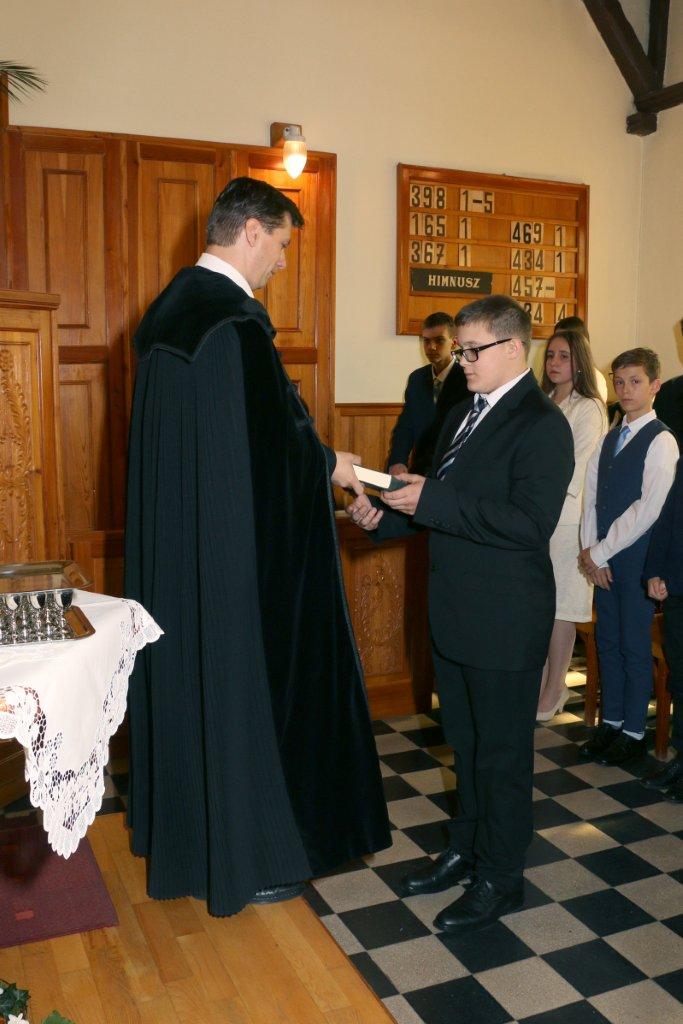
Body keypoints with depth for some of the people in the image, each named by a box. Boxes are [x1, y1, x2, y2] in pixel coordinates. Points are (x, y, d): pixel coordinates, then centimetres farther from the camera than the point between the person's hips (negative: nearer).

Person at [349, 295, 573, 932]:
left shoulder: (541, 425, -15)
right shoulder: (462, 416, 12)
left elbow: (530, 522, -26)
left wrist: (431, 501, -27)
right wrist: (384, 515, -1)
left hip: (505, 622, -8)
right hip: (455, 616, 8)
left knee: (502, 752, 7)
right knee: (466, 743, 21)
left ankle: (500, 879, 25)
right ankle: (466, 850, 39)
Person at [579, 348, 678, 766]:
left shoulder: (661, 442, -10)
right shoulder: (609, 438, 11)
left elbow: (648, 509, -18)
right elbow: (591, 496, 8)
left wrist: (600, 552, -14)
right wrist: (590, 551, -3)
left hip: (638, 558, -6)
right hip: (603, 559, 6)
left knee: (634, 645, 3)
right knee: (607, 640, 13)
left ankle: (634, 732, 17)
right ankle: (611, 722, 27)